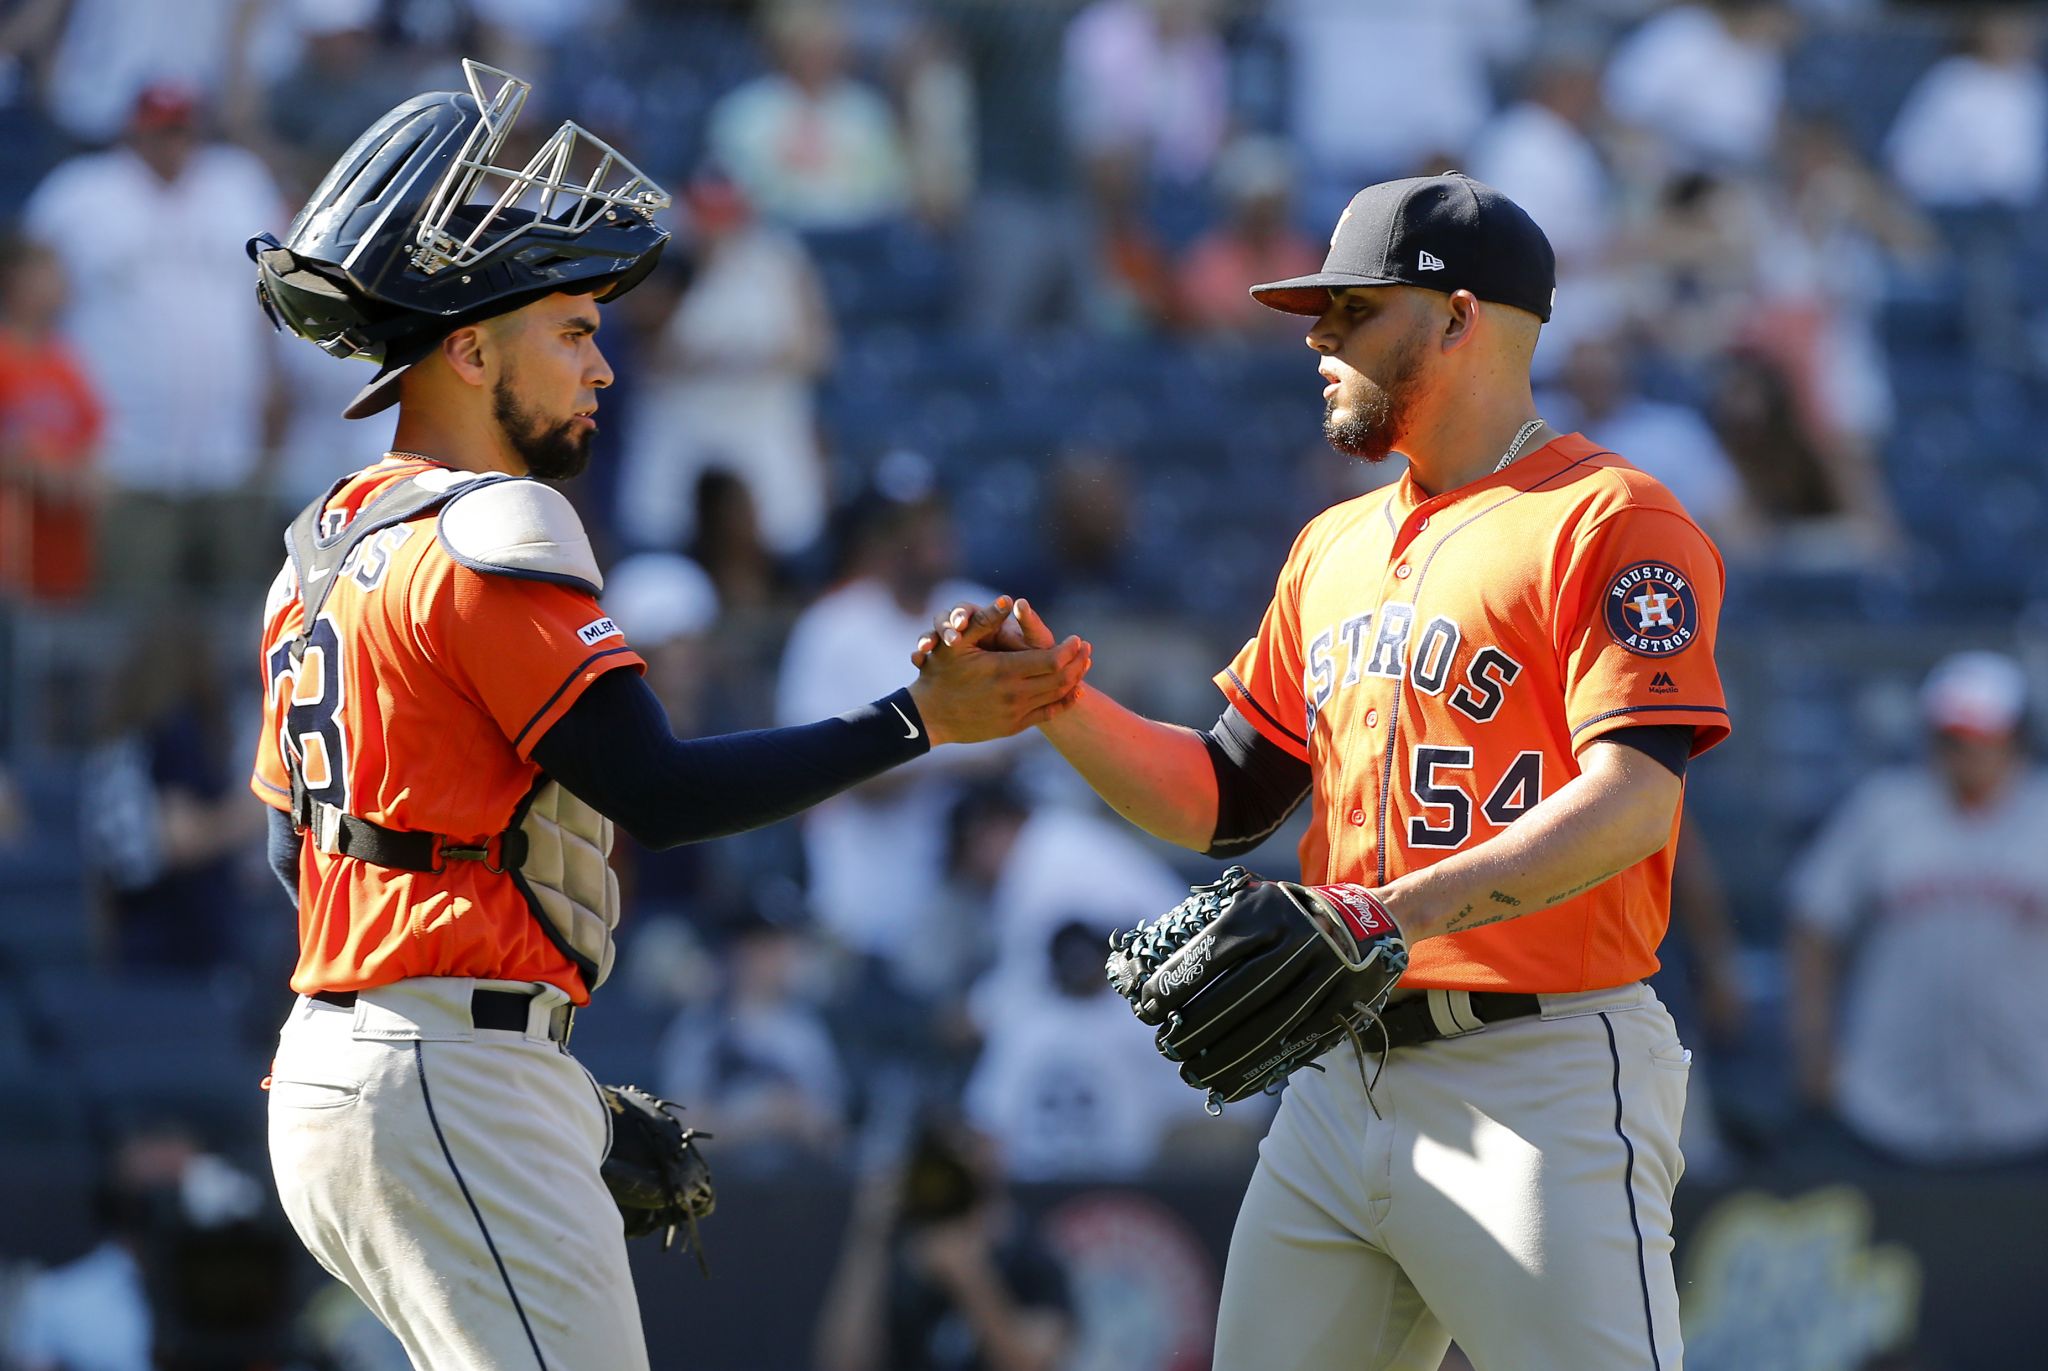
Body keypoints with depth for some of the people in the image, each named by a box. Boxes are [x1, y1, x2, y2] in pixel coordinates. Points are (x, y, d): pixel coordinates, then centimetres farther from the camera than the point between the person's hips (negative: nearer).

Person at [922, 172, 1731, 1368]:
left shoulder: (1608, 519, -6)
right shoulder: (1335, 549, 21)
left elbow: (1635, 797, -19)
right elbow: (1225, 802, 22)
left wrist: (1403, 911, -31)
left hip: (1543, 1082, -8)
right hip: (1347, 1081, 8)